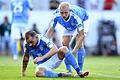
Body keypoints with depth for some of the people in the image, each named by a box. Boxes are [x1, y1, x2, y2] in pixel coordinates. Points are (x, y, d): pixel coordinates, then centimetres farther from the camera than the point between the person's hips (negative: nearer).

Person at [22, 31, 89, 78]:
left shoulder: (42, 38, -18)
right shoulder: (27, 44, -7)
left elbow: (55, 49, -27)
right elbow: (26, 57, 10)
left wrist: (42, 58, -33)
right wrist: (23, 71, 15)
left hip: (53, 59, -1)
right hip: (43, 65, 1)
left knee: (63, 49, -31)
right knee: (38, 73, -36)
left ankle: (79, 72, -31)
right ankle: (61, 75, -26)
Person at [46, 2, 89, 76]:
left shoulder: (76, 16, -45)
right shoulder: (56, 15, -33)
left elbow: (81, 35, -42)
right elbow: (51, 30, -20)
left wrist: (74, 50, -51)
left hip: (83, 21, -4)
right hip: (69, 26, 4)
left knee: (80, 44, -21)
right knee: (65, 43, -8)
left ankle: (80, 70, -14)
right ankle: (68, 70, 4)